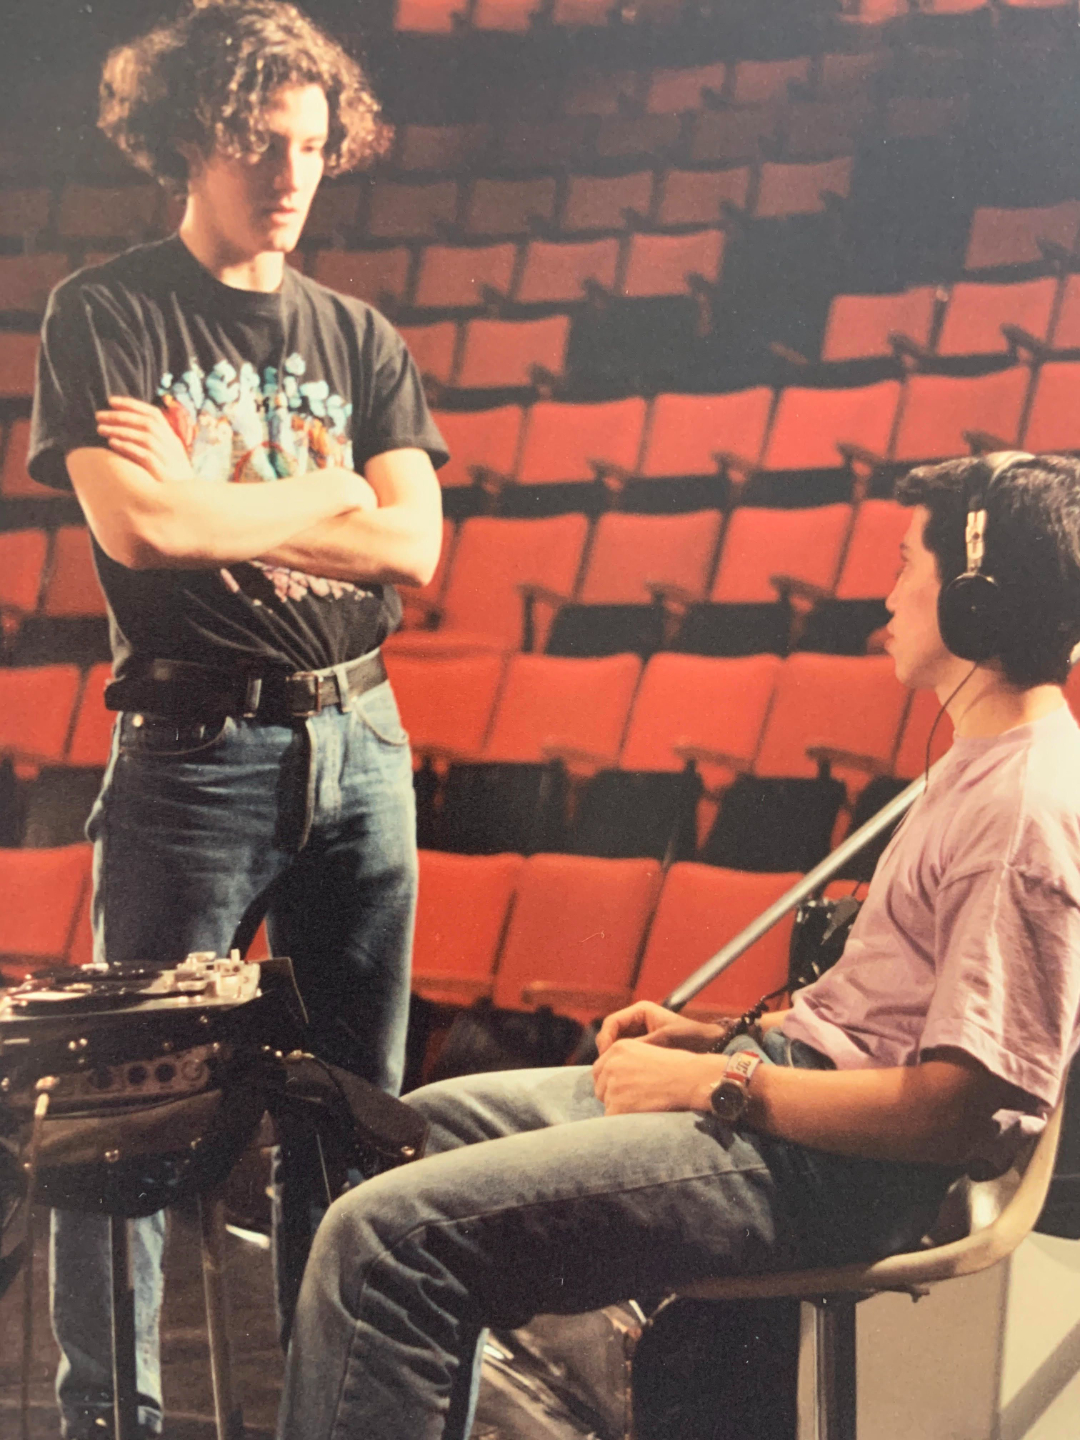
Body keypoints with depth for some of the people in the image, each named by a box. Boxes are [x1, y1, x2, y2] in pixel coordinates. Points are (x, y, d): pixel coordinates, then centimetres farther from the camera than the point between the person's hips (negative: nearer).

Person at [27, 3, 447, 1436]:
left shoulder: (358, 340, 13)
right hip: (195, 750, -4)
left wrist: (213, 500, -7)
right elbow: (135, 525, -14)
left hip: (359, 742, 5)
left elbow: (412, 546, 1)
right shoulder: (105, 313, 1)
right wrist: (323, 495, -5)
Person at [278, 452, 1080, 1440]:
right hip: (786, 1084, 12)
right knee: (432, 1124, 25)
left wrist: (719, 1084, -17)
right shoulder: (992, 762, 13)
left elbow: (966, 1112, -26)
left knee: (385, 1237, -21)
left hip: (828, 1170, -11)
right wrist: (716, 1037, 13)